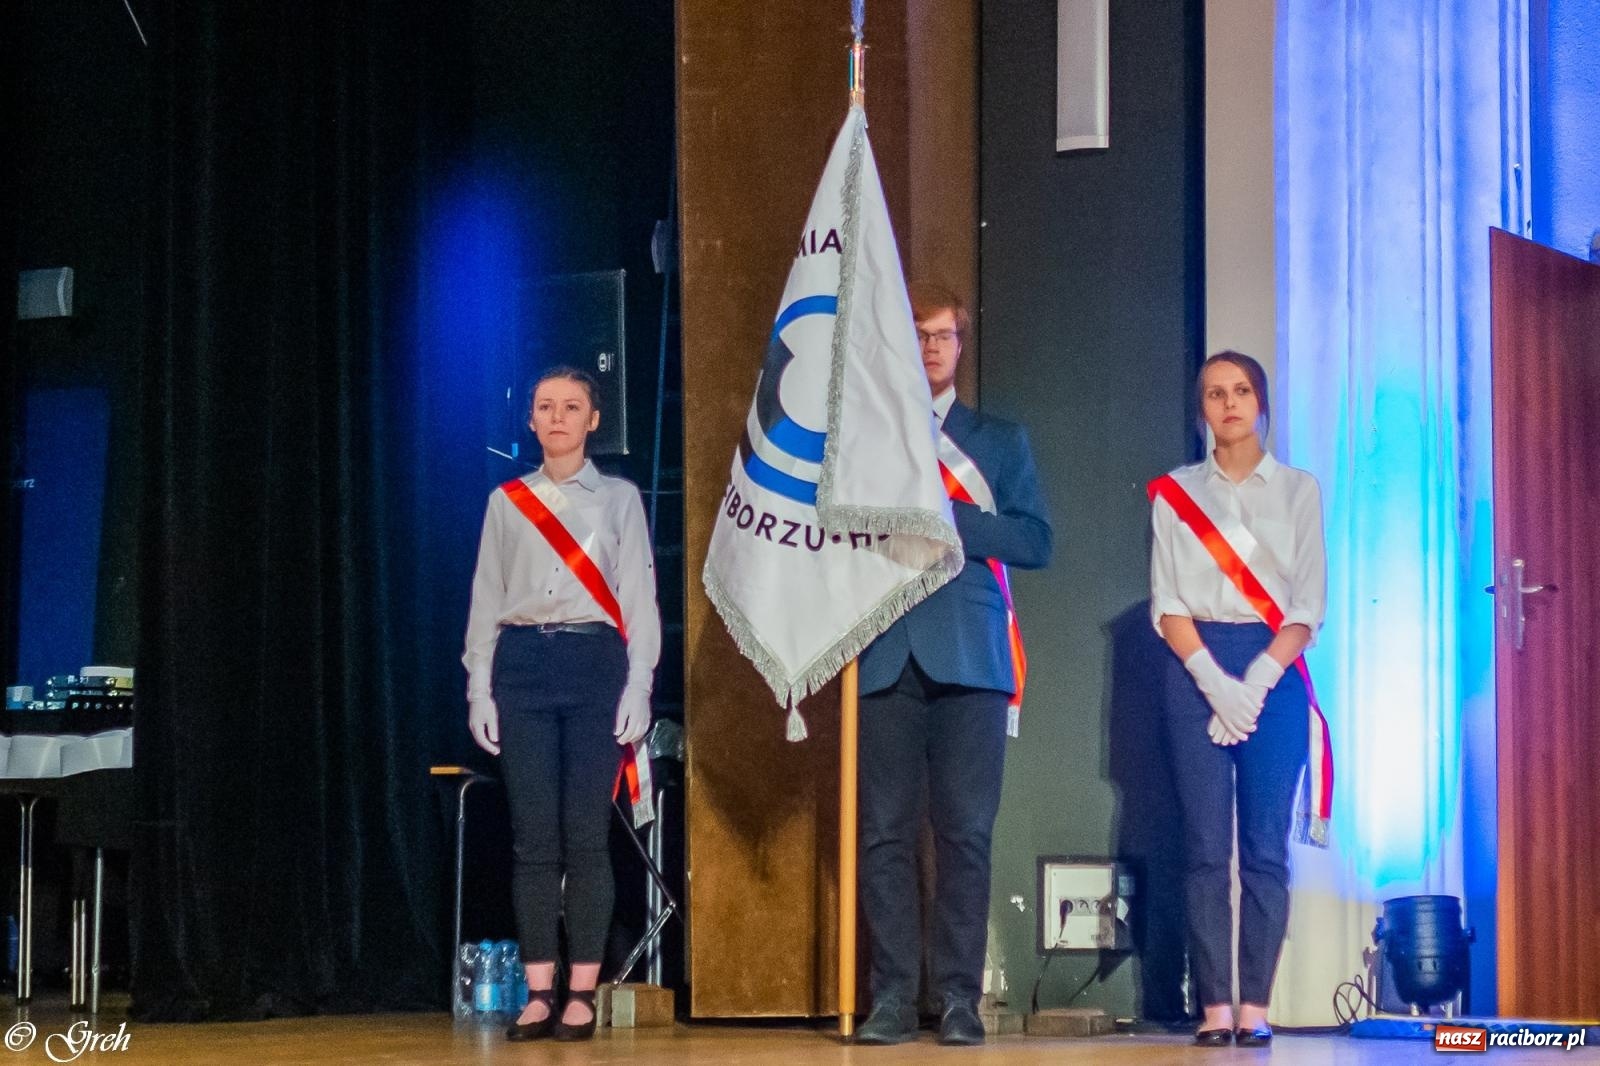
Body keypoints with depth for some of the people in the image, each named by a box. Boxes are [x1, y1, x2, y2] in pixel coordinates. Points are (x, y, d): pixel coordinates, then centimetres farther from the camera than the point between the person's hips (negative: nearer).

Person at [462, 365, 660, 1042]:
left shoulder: (618, 499, 9)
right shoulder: (507, 502, 13)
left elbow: (639, 597, 5)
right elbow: (486, 600, 11)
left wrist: (638, 686, -5)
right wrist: (479, 689, 3)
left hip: (595, 663, -1)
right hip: (522, 663, 2)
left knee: (586, 834, -5)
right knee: (533, 835, -2)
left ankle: (582, 994, -1)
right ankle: (538, 993, 1)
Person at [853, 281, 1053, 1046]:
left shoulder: (999, 440, 15)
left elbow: (1035, 540, 4)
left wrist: (945, 515, -7)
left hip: (970, 658, 0)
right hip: (887, 657, 0)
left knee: (965, 832, -4)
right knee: (885, 832, -3)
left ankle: (959, 998, 0)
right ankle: (892, 998, 1)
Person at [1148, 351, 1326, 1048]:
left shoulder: (1298, 491, 9)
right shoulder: (1177, 492, 11)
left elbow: (1308, 607, 3)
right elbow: (1167, 603, 4)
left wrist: (1257, 681, -11)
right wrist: (1213, 681, -11)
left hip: (1274, 669, 0)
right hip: (1195, 669, 0)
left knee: (1266, 847, -5)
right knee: (1206, 846, -5)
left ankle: (1255, 1008, -5)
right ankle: (1214, 1008, -6)